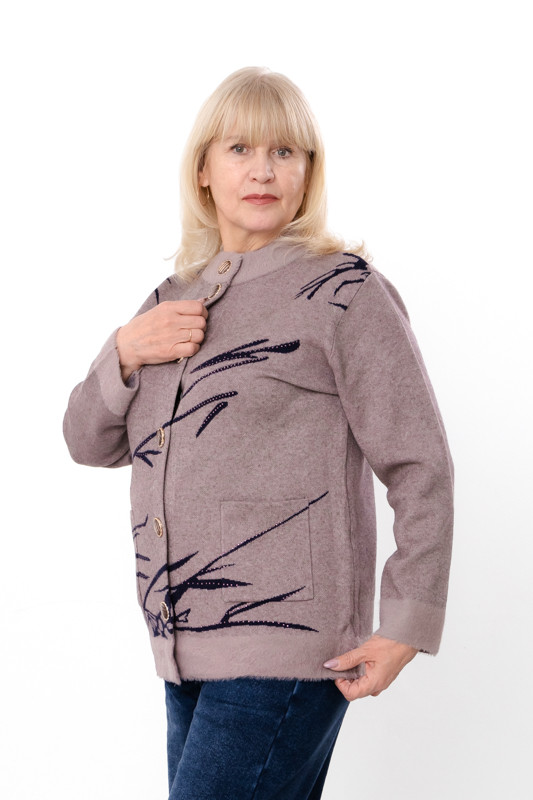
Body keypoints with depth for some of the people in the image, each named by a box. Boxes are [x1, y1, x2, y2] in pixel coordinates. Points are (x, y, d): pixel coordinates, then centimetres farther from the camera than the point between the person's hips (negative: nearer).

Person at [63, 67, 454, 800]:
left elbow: (420, 469, -7)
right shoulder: (174, 300, 13)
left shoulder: (343, 291, -6)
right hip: (184, 651, 7)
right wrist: (125, 353, -3)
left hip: (284, 655, -6)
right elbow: (89, 442, 16)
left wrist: (407, 627, -12)